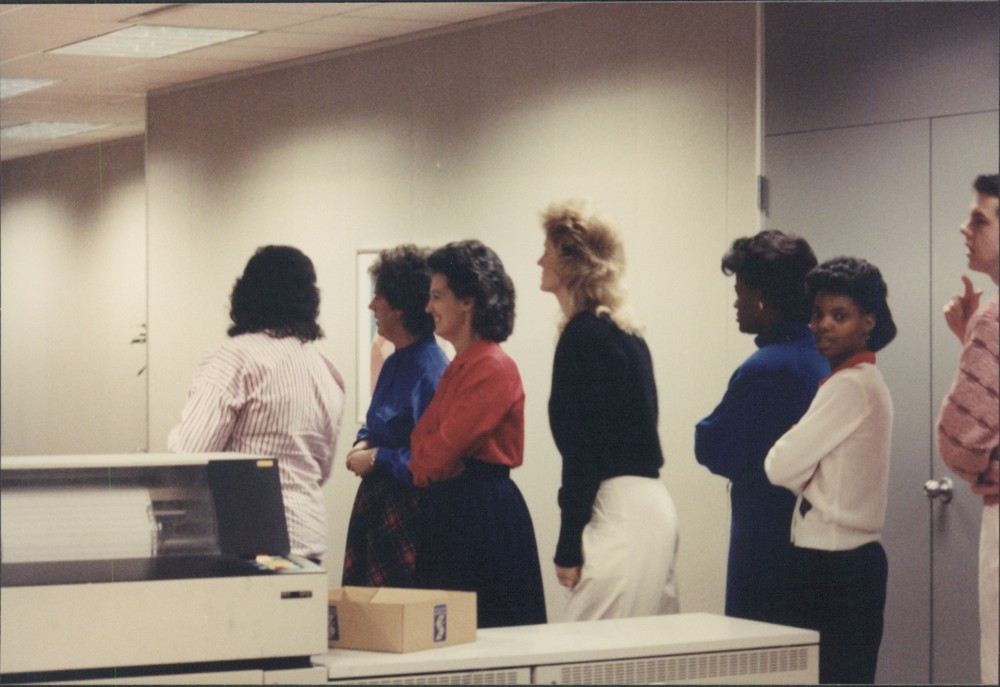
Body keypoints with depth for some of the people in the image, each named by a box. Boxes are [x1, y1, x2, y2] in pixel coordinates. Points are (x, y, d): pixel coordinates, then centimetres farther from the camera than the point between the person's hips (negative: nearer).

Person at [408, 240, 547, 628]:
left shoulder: (494, 369, -14)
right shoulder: (458, 367, 16)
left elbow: (442, 451, -17)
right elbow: (423, 441, 18)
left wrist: (424, 463, 3)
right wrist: (429, 465, -3)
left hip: (483, 513, -9)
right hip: (449, 512, 9)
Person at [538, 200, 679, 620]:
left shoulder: (584, 334, -11)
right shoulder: (626, 333, 16)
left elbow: (581, 448, -15)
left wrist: (568, 547, -14)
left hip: (621, 514, -10)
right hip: (652, 504, 10)